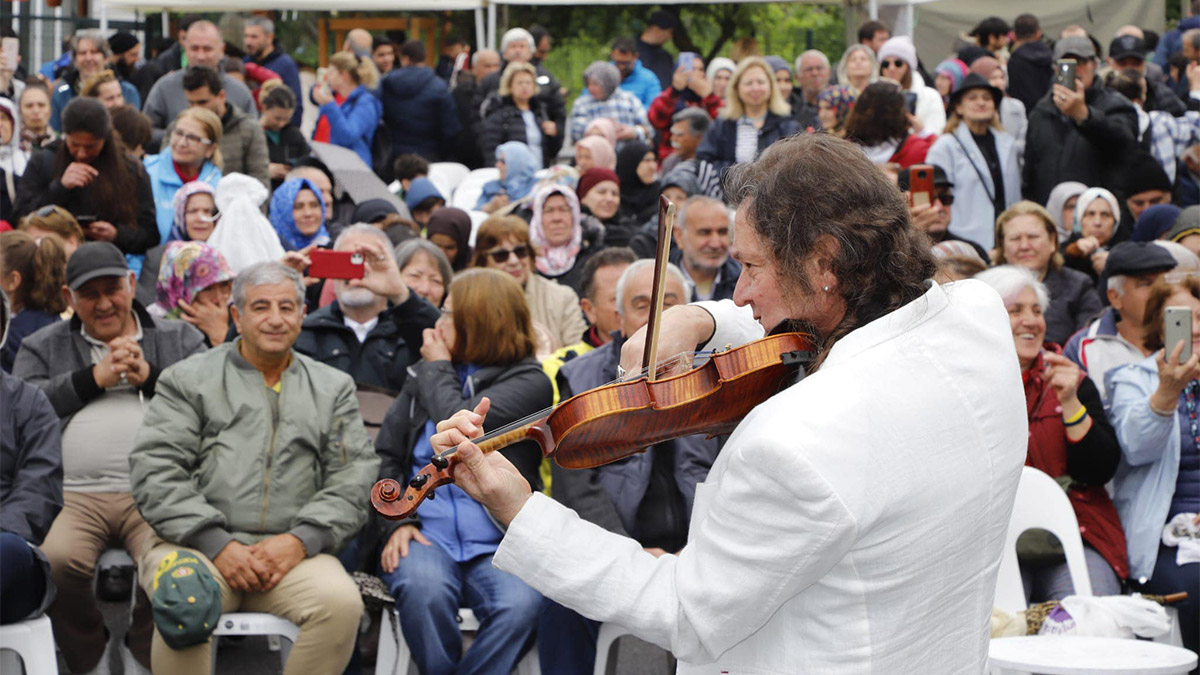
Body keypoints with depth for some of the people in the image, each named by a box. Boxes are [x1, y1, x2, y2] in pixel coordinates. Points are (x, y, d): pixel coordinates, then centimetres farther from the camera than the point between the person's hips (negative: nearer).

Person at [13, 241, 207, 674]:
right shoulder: (43, 347, 24)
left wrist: (150, 376, -1)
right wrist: (94, 378, 3)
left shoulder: (179, 339, 22)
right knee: (56, 559, -32)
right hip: (73, 493, 1)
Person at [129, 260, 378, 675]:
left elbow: (353, 480, 9)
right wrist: (218, 546, -12)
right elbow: (154, 471, 1)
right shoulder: (189, 380, 13)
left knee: (341, 603, -30)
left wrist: (299, 541, -10)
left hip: (292, 552, 2)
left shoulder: (333, 389, 20)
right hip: (194, 544, -2)